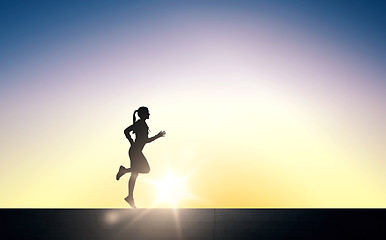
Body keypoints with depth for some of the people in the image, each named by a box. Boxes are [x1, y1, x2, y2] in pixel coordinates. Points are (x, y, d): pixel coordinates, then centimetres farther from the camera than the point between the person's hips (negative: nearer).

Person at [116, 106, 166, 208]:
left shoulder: (143, 124, 18)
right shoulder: (139, 123, -10)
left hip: (137, 152, 9)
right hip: (135, 151, -9)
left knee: (134, 174, 9)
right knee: (146, 169, -10)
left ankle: (130, 197, 12)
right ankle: (124, 170, -5)